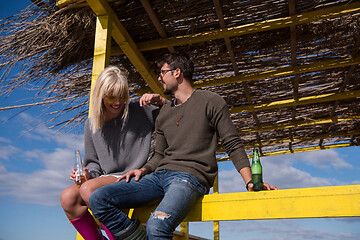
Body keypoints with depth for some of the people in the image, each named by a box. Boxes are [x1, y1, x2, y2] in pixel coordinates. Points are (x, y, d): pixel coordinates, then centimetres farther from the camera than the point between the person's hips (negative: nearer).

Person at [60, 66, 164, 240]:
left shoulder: (139, 112, -1)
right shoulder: (91, 125, 10)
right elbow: (93, 162, 17)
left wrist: (160, 101, -13)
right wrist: (88, 173, -5)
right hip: (106, 178, 5)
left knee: (88, 189, -28)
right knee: (68, 197, -20)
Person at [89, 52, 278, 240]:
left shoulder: (210, 101, 5)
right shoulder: (164, 113, 24)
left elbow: (233, 145, 1)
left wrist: (250, 182, -10)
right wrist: (144, 169, 5)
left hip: (191, 175, -6)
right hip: (160, 175, 7)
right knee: (99, 199, -12)